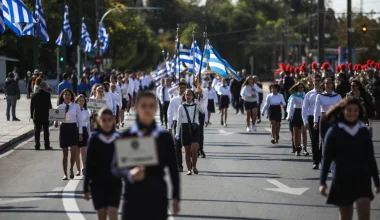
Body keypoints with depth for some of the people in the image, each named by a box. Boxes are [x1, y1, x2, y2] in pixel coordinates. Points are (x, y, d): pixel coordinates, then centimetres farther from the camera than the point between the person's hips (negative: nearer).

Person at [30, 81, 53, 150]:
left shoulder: (34, 95, 2)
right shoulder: (47, 95, -10)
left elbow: (31, 106, 6)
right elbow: (49, 106, -9)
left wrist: (32, 115, 12)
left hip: (36, 116, 3)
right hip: (45, 116, -3)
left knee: (37, 131, 6)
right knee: (46, 131, 6)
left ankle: (37, 145, 3)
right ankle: (47, 146, 7)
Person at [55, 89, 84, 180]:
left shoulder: (76, 106, 3)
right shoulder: (59, 107, 4)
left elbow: (79, 120, 6)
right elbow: (55, 118, 5)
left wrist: (80, 133, 2)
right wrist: (55, 123, -20)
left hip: (73, 128, -1)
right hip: (63, 129, 1)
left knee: (74, 151, -14)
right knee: (65, 154, 4)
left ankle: (71, 169, 9)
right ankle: (65, 173, 13)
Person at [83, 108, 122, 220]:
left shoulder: (119, 138, 0)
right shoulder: (94, 139, -4)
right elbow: (89, 164, -2)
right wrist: (86, 188, -3)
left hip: (114, 183, 0)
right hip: (98, 184, 0)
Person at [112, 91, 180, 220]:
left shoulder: (165, 137, 4)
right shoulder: (127, 136, 1)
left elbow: (173, 169, 7)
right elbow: (116, 167, -3)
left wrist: (176, 197, 4)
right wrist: (129, 174, -24)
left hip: (157, 195, 1)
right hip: (133, 195, -1)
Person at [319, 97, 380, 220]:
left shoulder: (364, 131, 5)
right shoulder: (334, 132, -3)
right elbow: (326, 158, -2)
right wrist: (322, 182, -7)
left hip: (362, 179, 2)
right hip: (342, 180, -1)